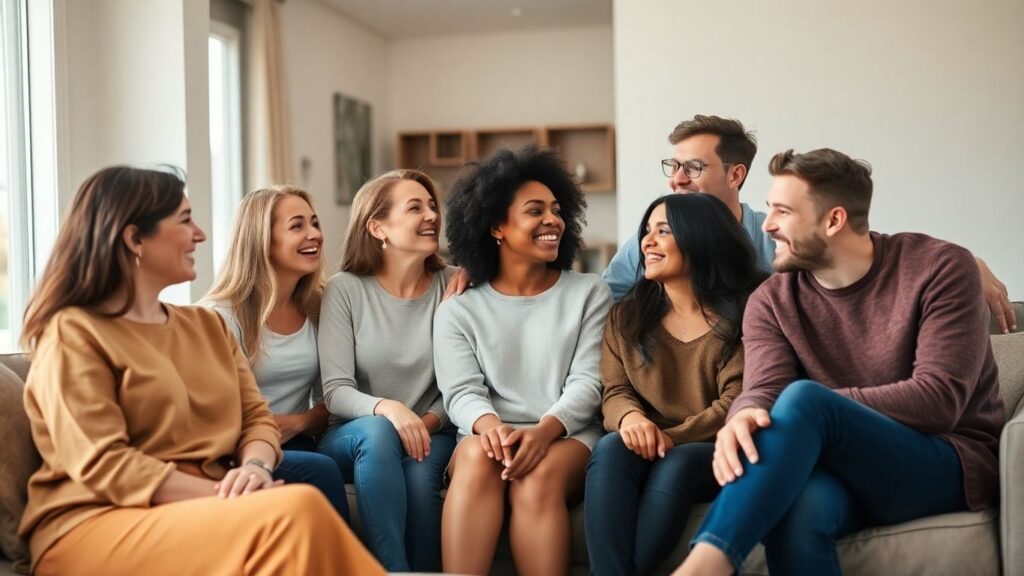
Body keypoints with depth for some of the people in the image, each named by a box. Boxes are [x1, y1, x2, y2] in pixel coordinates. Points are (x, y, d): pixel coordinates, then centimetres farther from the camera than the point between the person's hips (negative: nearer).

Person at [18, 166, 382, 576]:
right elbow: (101, 465, -13)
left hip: (201, 512, 6)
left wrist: (255, 468, -11)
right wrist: (229, 496, -19)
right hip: (99, 528, -6)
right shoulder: (72, 334, -3)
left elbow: (256, 418, 14)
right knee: (299, 511, -32)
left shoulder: (207, 325, 20)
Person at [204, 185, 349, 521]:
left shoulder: (317, 310, 11)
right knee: (320, 470, -33)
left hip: (296, 447, 4)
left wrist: (297, 423, -9)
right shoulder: (224, 316, -4)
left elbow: (328, 406, 10)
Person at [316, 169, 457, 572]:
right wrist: (384, 408, -30)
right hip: (354, 437, 0)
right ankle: (394, 569, -30)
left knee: (421, 471, -32)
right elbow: (336, 391, -10)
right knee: (377, 431, -34)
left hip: (430, 433, 1)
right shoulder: (344, 289, -5)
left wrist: (431, 421, -21)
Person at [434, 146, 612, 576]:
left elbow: (587, 383, -1)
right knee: (478, 453, -35)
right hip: (494, 437, 1)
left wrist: (544, 430, -22)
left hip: (569, 437, 0)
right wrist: (488, 424, -26)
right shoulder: (457, 311, 11)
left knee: (538, 476, -34)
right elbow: (461, 391, -1)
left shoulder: (589, 293, 10)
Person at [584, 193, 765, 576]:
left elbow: (735, 403, -9)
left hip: (714, 454, -3)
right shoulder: (626, 317, 12)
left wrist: (673, 438, -21)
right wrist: (630, 417, -20)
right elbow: (615, 392, 4)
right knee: (611, 449, -31)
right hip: (650, 449, 3)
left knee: (674, 465, -35)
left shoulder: (740, 314, -1)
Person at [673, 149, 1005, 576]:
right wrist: (743, 417, -38)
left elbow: (939, 399, -16)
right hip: (845, 468, 3)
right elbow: (763, 392, -12)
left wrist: (809, 406, -21)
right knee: (797, 505, -38)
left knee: (802, 400, -33)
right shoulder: (772, 301, 4)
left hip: (949, 464, -2)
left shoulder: (939, 268, -7)